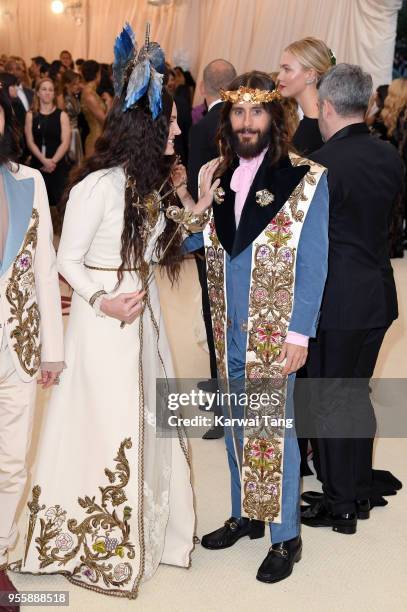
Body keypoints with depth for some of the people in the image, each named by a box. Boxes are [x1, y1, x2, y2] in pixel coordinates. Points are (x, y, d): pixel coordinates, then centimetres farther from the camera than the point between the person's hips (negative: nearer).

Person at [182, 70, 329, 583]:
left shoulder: (306, 179, -8)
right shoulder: (219, 176, 6)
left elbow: (313, 263, -10)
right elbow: (194, 240, 10)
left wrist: (299, 334, -14)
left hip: (274, 332, -5)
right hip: (229, 330, 5)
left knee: (274, 431, 3)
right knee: (236, 426, 16)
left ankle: (286, 536, 18)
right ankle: (244, 515, 33)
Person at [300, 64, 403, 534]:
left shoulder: (322, 165, -20)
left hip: (336, 301, -7)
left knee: (330, 402, 7)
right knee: (356, 393, 20)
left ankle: (340, 505, 19)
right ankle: (360, 494, 32)